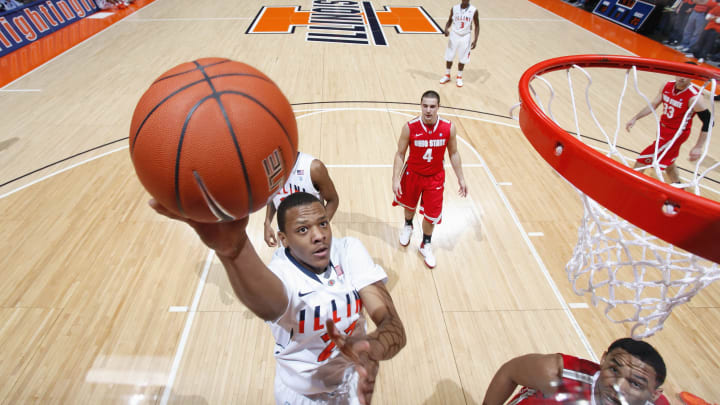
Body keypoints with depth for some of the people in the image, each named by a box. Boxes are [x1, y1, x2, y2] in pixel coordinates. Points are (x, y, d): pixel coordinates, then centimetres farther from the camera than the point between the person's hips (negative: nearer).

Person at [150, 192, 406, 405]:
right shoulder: (280, 272, -31)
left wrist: (371, 348, -52)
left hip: (354, 383, 3)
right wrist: (233, 249, -79)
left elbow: (395, 328, -28)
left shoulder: (350, 251, -21)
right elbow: (269, 305, -57)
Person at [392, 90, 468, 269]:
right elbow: (400, 154, -12)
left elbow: (453, 153, -2)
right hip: (412, 174, 0)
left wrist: (461, 179, 0)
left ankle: (426, 244, 32)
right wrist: (396, 179, -17)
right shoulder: (410, 127, -21)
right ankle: (408, 226, 59)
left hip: (435, 177, 0)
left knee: (431, 214, 4)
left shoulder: (449, 128, -16)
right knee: (409, 204, 23)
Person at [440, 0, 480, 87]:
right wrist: (446, 28, -13)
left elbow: (477, 25, -1)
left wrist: (475, 40, -10)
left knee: (462, 59, 6)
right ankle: (447, 75, 28)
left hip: (465, 37, -1)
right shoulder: (454, 8, -5)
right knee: (449, 57, 8)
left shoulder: (473, 10, -8)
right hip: (454, 35, 1)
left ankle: (459, 77, 24)